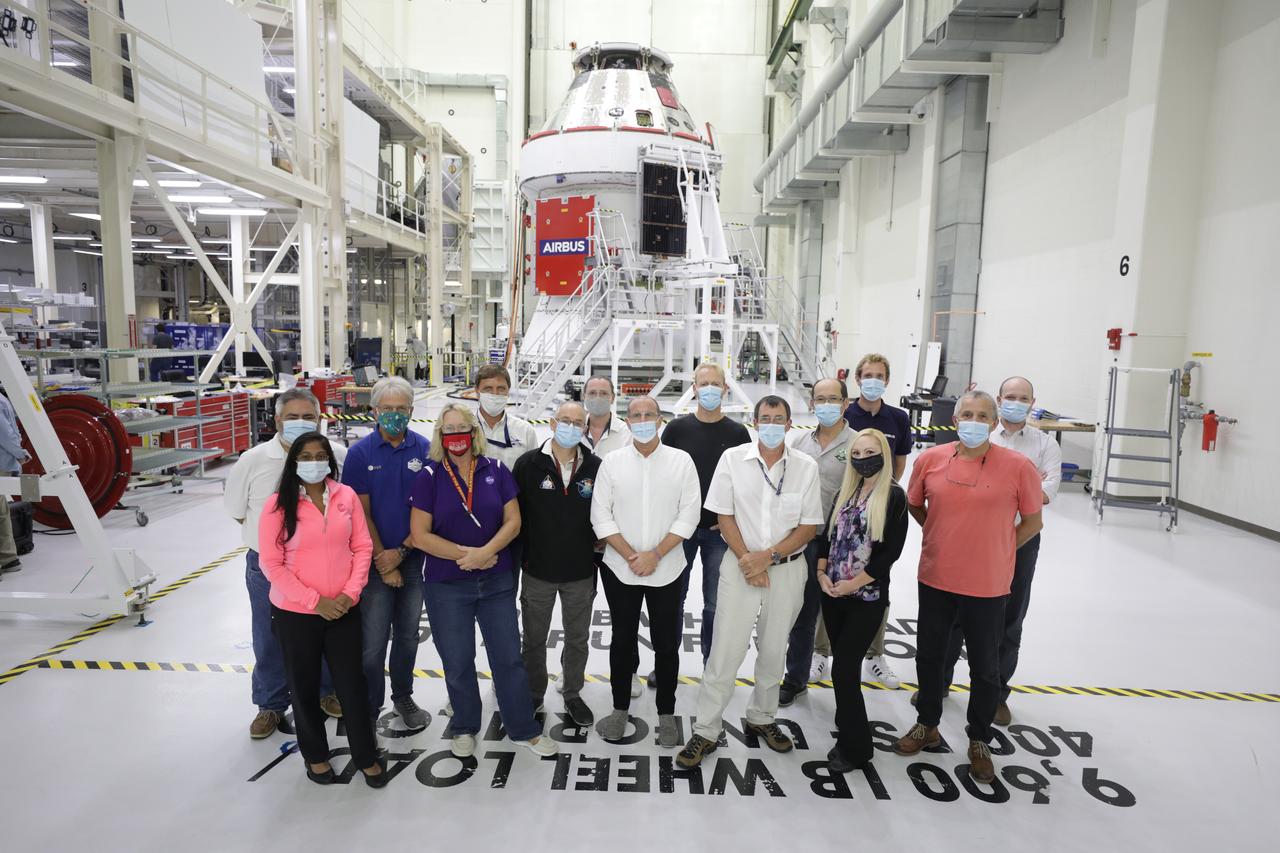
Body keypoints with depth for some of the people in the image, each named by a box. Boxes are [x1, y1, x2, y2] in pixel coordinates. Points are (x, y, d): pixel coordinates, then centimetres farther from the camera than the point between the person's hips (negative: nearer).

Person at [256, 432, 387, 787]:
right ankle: (315, 755, 38)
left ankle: (367, 757, 29)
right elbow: (271, 563, -11)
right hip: (295, 614, -1)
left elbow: (362, 547, 1)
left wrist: (350, 592, -10)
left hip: (344, 610, 2)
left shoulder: (346, 496, -4)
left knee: (353, 685, 10)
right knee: (305, 689, 15)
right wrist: (314, 602, -14)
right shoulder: (279, 504, -10)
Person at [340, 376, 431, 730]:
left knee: (407, 636, 16)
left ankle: (403, 697, 36)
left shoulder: (425, 450, -3)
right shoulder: (360, 453, -7)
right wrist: (383, 561, -9)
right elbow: (362, 513, -7)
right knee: (373, 643, 3)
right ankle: (369, 709, 22)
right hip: (375, 561, -2)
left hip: (413, 558, 2)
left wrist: (401, 551, -9)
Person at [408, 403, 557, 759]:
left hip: (497, 581, 1)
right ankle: (464, 728, 36)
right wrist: (466, 554, -16)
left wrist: (485, 552, -19)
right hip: (446, 586, -1)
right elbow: (420, 535, -9)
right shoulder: (429, 477, -6)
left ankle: (524, 729, 25)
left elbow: (512, 521, -4)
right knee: (457, 663, 13)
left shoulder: (497, 471, -1)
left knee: (508, 657, 8)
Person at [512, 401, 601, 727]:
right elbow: (514, 513, -4)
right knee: (534, 639, 15)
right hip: (537, 570, -1)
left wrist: (597, 551, 2)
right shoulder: (529, 464, -8)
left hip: (581, 572, 1)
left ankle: (572, 694, 37)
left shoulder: (595, 467, -4)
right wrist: (520, 556, -4)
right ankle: (534, 695, 36)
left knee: (578, 639, 16)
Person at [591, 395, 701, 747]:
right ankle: (620, 709, 29)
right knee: (622, 639, 12)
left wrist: (655, 554, -13)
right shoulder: (612, 461, 0)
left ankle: (666, 714, 25)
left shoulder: (681, 460, -1)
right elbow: (601, 515, -3)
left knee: (666, 643, 8)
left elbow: (689, 514, -6)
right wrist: (631, 556, -12)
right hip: (620, 569, 1)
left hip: (667, 569, 0)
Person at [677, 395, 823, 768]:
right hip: (740, 565, -1)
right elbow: (724, 516, -2)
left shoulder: (806, 467, -2)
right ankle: (706, 730, 12)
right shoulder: (733, 458, -4)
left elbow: (809, 526, -2)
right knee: (725, 650, -1)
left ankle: (761, 717, 35)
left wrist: (768, 555, -13)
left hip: (787, 569, 2)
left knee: (774, 649, 14)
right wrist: (747, 560, -11)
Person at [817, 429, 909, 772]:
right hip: (833, 593, 5)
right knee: (844, 667, 13)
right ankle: (849, 734, 31)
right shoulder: (846, 492, 10)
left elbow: (891, 551, -12)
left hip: (867, 597, -5)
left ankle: (854, 747, 13)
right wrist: (822, 572, -2)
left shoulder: (894, 496, -8)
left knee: (844, 670, -4)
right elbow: (827, 535, 13)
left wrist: (853, 583, -12)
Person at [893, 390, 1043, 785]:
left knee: (985, 669, 13)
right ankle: (927, 725, 40)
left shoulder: (1018, 466, -12)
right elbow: (914, 505, 12)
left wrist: (993, 551, 3)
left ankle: (979, 742, 35)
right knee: (929, 656, 18)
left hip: (987, 586, -2)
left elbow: (1032, 522, 0)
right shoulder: (930, 459, -5)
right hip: (935, 578, 3)